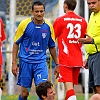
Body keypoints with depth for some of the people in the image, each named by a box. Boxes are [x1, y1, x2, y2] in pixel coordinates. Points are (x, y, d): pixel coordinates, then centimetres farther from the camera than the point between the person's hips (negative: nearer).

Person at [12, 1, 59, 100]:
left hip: (41, 62, 1)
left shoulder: (48, 27, 0)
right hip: (25, 61, -1)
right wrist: (14, 63, -5)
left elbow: (52, 47, 12)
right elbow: (16, 43, 1)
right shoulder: (24, 24, -6)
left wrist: (57, 64, 14)